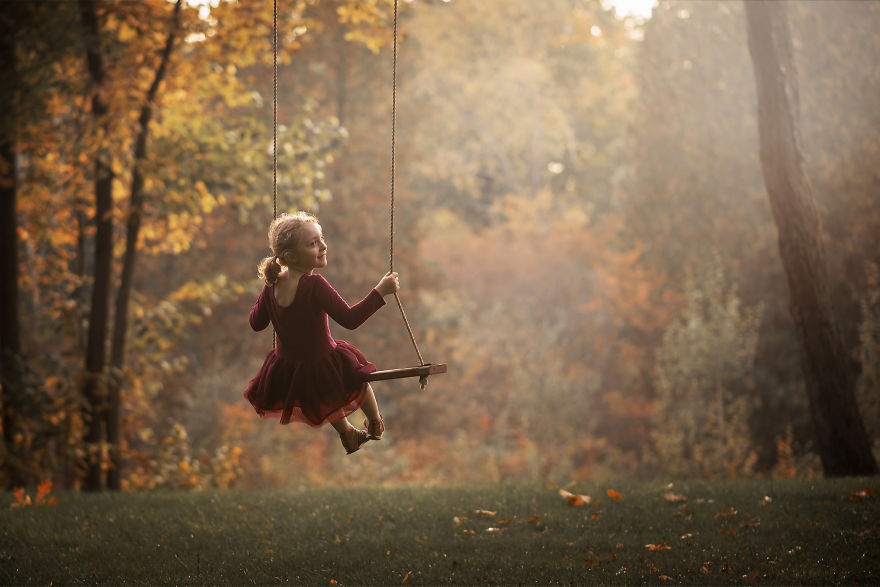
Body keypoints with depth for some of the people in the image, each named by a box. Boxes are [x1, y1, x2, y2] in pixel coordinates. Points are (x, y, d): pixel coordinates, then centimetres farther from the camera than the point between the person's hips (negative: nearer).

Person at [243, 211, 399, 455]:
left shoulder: (273, 285, -9)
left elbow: (256, 323, 4)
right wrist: (380, 292, -27)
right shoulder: (314, 286, -29)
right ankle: (375, 425, 52)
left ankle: (347, 434, 58)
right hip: (320, 369, -5)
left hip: (285, 376, 5)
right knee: (357, 373, 30)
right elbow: (350, 319, -30)